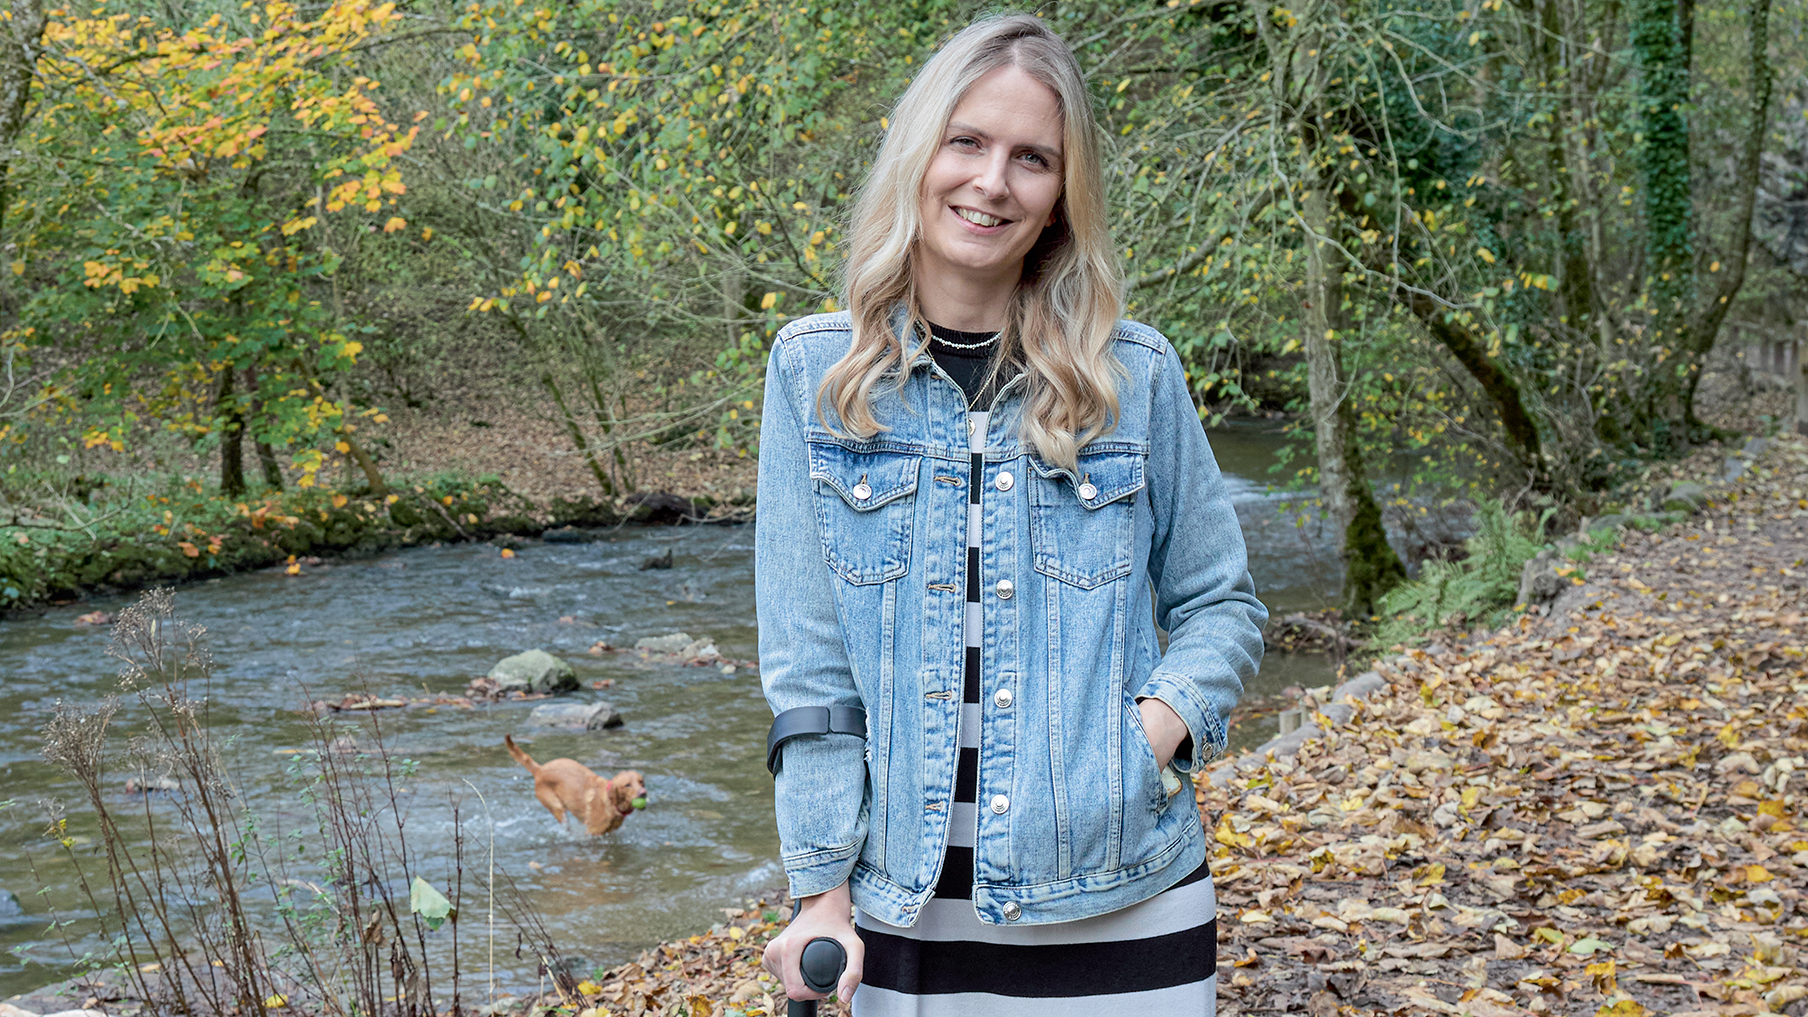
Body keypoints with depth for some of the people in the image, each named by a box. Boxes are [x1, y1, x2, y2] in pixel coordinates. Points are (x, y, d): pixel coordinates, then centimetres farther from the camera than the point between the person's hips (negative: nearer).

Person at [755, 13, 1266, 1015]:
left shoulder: (1135, 375, -2)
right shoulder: (816, 371, -1)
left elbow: (1222, 604, 8)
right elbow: (807, 661, -1)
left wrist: (1161, 724, -11)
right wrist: (822, 887, -4)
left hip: (1119, 898, 0)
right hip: (907, 903, 0)